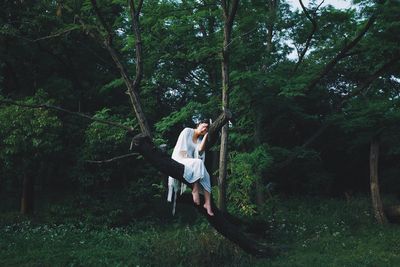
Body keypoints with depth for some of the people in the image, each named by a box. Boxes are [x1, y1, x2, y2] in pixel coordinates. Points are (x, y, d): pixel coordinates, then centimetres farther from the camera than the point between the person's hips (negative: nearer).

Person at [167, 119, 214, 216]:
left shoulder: (200, 139, 16)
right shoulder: (187, 131, 1)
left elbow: (200, 151, -7)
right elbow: (181, 150, -8)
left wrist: (206, 135, -5)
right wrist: (187, 159, -20)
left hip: (190, 163, 6)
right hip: (179, 160, -6)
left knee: (205, 175, -21)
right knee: (198, 163, -34)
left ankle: (207, 203, -30)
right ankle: (195, 190, -30)